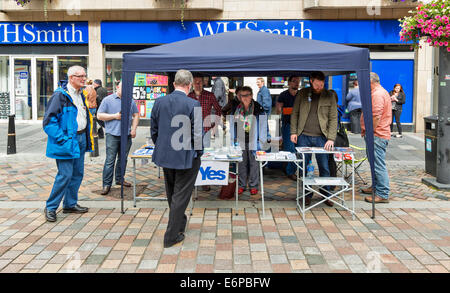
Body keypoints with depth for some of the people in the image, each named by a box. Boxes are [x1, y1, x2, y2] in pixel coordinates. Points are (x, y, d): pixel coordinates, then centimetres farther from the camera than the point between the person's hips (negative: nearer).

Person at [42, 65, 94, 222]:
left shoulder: (81, 95, 13)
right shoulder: (60, 95, -14)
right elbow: (48, 121, -17)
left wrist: (87, 136, 14)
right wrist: (62, 139, -22)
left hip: (81, 139, 9)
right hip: (67, 142, -8)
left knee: (78, 173, 13)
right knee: (65, 175, -8)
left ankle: (70, 204, 26)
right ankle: (50, 207, 6)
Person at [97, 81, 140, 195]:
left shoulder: (130, 101, 13)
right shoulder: (108, 100, 1)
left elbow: (136, 115, 17)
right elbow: (99, 115, -1)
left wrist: (134, 129, 4)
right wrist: (114, 116, -10)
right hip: (112, 135, -4)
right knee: (110, 160, -5)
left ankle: (119, 179, 27)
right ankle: (107, 184, -2)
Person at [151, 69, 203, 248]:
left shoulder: (159, 102, -2)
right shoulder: (193, 105, -16)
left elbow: (154, 131, 4)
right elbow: (197, 134, -15)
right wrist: (199, 153, 1)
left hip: (165, 156, 5)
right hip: (186, 158, -5)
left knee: (172, 194, 22)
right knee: (181, 196, 5)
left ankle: (179, 223, 43)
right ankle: (171, 236, 8)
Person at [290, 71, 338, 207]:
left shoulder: (329, 95, 3)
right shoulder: (302, 93, 4)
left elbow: (333, 118, 1)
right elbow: (295, 113, 9)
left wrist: (331, 138, -9)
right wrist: (293, 132, -1)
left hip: (321, 137, -1)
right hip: (303, 136, 1)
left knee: (324, 168, 3)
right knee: (305, 167, 5)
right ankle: (307, 195, 17)